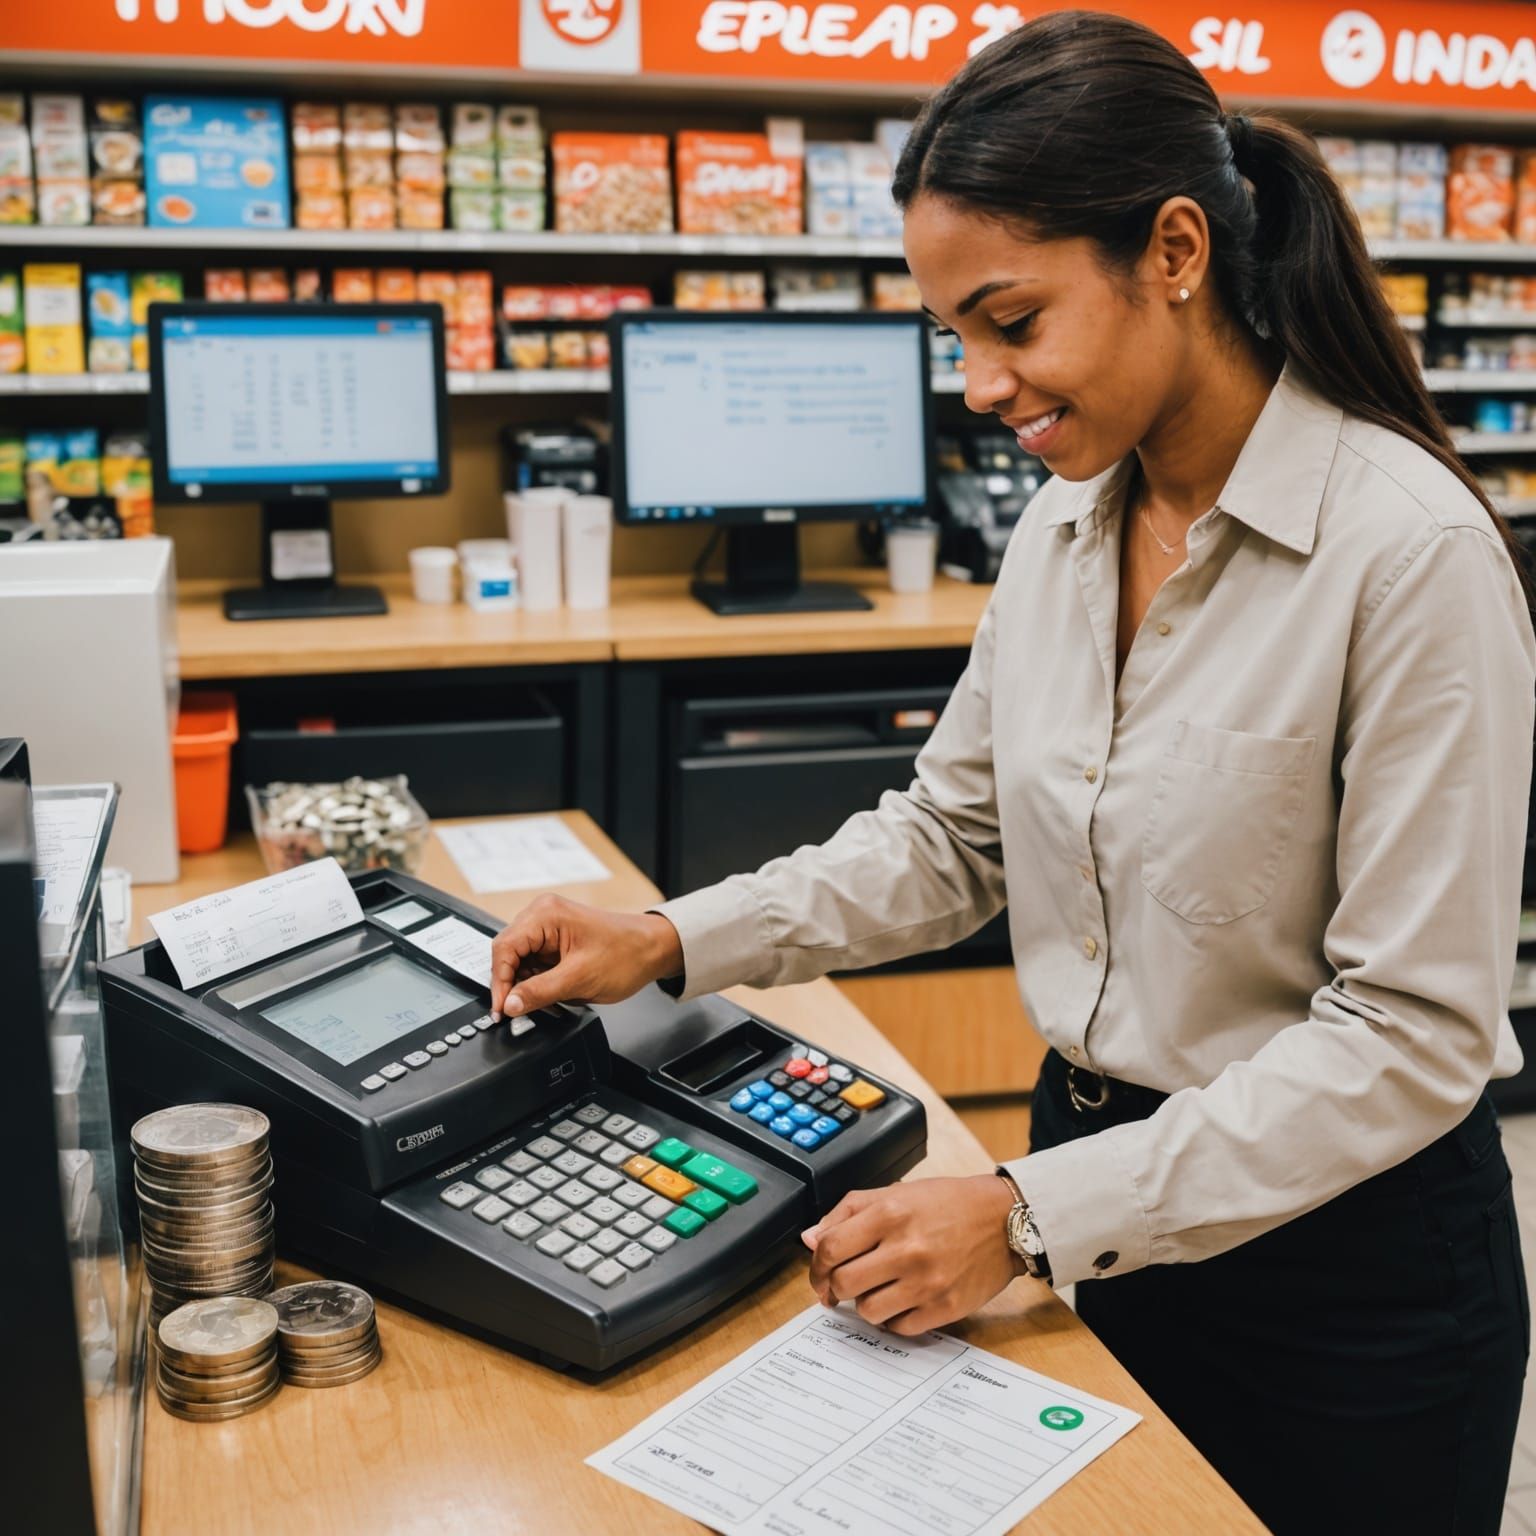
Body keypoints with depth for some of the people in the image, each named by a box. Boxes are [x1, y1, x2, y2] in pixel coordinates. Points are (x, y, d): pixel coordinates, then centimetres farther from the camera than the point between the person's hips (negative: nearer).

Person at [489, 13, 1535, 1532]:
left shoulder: (1410, 549, -22)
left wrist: (1031, 1215, -24)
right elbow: (950, 833, 8)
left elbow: (1413, 1032, -22)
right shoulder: (1065, 526, 0)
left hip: (1343, 1252, -6)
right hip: (1096, 1156, 6)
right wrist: (670, 941, -4)